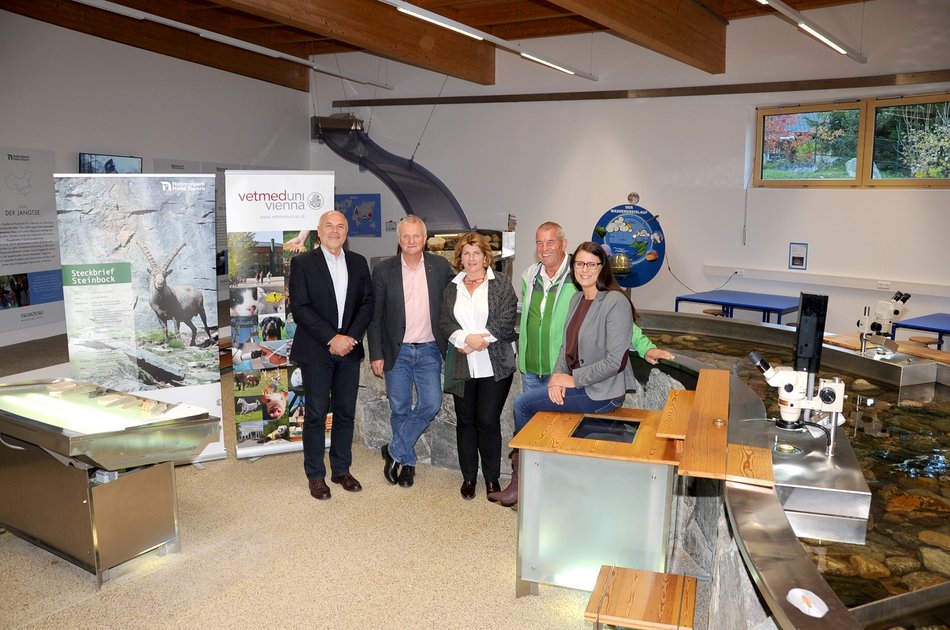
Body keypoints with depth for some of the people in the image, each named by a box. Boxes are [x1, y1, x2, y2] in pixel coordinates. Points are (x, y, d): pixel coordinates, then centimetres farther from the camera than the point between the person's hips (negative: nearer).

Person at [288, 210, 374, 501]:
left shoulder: (358, 263, 9)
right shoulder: (302, 262, -2)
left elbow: (367, 302, 5)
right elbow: (300, 308, -9)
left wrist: (351, 337, -10)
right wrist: (331, 338, -16)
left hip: (349, 348, 4)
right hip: (316, 351, -3)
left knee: (346, 413, 10)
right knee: (316, 414, 4)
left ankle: (342, 469, 23)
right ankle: (316, 475, 15)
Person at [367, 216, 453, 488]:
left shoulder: (440, 267, -1)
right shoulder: (384, 270, -2)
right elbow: (375, 316, 0)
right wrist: (376, 354, -4)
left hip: (429, 350, 1)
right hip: (397, 351, 0)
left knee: (431, 404, -6)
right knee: (399, 409, 7)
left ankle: (395, 451, 12)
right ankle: (407, 461, 25)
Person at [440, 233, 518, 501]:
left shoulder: (501, 283, 2)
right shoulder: (452, 288, 12)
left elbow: (506, 319, -8)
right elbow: (445, 322, 3)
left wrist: (479, 341, -13)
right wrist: (466, 338, -14)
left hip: (494, 366, -3)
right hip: (462, 366, 3)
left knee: (488, 421, -2)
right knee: (465, 421, 9)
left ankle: (492, 478, 14)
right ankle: (468, 476, 22)